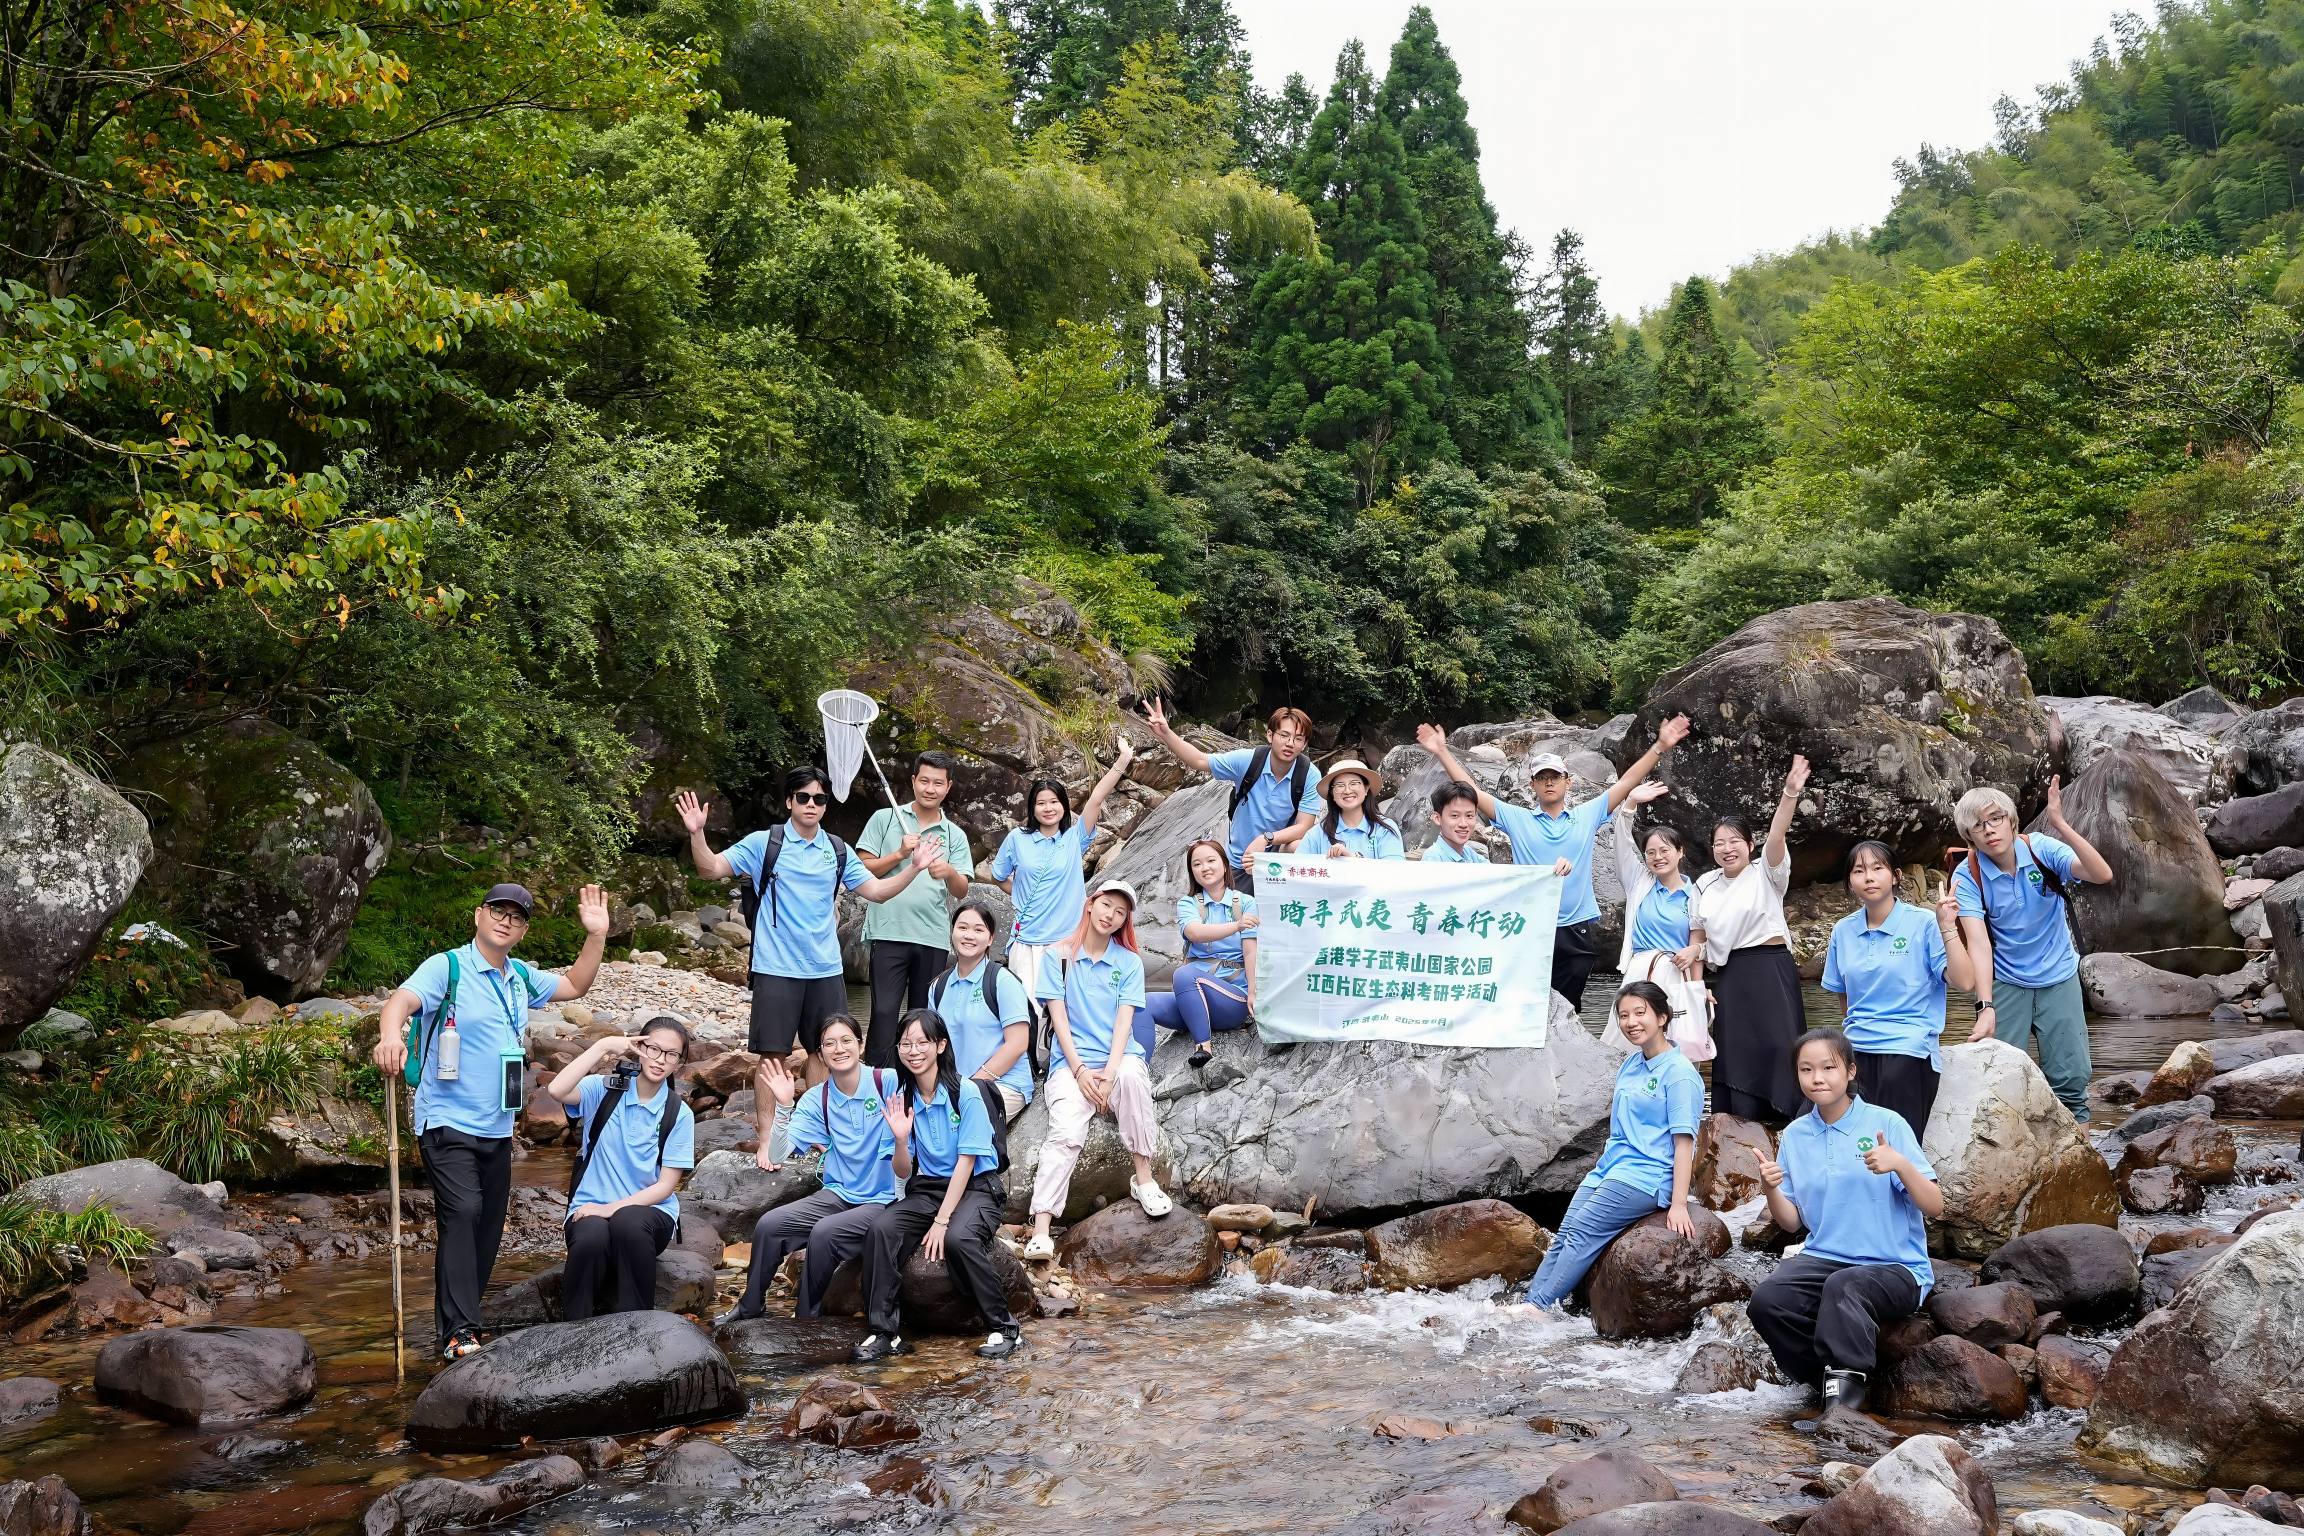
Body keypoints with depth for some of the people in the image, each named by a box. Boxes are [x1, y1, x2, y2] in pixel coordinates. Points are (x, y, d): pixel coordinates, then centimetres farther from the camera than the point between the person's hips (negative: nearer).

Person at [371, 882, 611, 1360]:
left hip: (497, 1129, 8)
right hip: (448, 1123, -7)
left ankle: (457, 1326, 22)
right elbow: (403, 1000, -26)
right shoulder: (447, 967, -9)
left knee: (488, 1228, 10)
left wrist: (597, 936, 8)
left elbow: (575, 986, 22)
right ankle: (458, 1332, -21)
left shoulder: (522, 978, 12)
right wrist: (390, 1035, -48)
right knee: (462, 1213, -22)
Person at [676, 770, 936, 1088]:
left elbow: (875, 890, 9)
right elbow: (712, 869, -6)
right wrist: (697, 834, -24)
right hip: (776, 969, -4)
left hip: (826, 969, 4)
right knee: (772, 1054, -1)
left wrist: (913, 868, -4)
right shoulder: (764, 843, -3)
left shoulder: (838, 850, 8)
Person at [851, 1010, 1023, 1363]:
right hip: (926, 1189, 5)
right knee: (881, 1228, -24)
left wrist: (941, 1221, -18)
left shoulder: (966, 1093, -12)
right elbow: (905, 1172, 5)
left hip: (975, 1188, -5)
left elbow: (966, 1162, -13)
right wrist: (901, 1138, -17)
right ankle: (885, 1331, -15)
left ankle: (1005, 1328, -17)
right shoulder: (903, 1099, 3)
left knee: (958, 1238, -35)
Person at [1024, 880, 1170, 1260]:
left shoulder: (1129, 962, 10)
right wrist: (1080, 1070, -11)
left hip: (1118, 1057, 1)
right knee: (1065, 1133, -26)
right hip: (1072, 1061, -1)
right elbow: (1059, 1018, 1)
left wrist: (1110, 1072, -14)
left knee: (1132, 1074, -36)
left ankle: (1143, 1178, -22)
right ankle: (1040, 1231, -33)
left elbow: (1124, 1020, 1)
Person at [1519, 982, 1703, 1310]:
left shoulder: (1680, 1073, -10)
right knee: (1565, 1234, -7)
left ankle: (1538, 1307, -20)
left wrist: (1678, 1204, -18)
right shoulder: (1631, 1064, 14)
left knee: (1582, 1233, -19)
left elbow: (1684, 1141, -14)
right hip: (1609, 1166, 8)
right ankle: (1528, 1304, -14)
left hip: (1645, 1176, -7)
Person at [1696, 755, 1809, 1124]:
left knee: (1776, 1046, -11)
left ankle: (1787, 1123, -7)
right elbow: (1699, 936, 14)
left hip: (1769, 969, -4)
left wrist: (1790, 794, -34)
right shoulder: (1705, 884, 12)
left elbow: (1776, 835, -18)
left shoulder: (1766, 874, 0)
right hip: (1729, 977, 4)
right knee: (1734, 1052, 3)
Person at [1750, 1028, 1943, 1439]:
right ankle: (1832, 1385, -8)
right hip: (1824, 1258, 4)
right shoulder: (1795, 1135, 8)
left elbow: (1934, 1208, -8)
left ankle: (1842, 1397, -33)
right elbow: (1793, 1223, 11)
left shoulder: (1886, 1124, -4)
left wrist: (1900, 1164, -26)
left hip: (1896, 1267, -4)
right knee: (1767, 1300, -26)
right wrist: (1771, 1190, -10)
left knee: (1843, 1286, -38)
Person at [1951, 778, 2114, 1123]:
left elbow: (2102, 875, -28)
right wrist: (1985, 1008, -35)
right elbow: (1978, 942, -24)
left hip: (2058, 977, 1)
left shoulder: (2041, 848, -14)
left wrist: (2060, 824, -40)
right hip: (2004, 982, -1)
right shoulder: (1967, 875, -15)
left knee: (2070, 1080, 1)